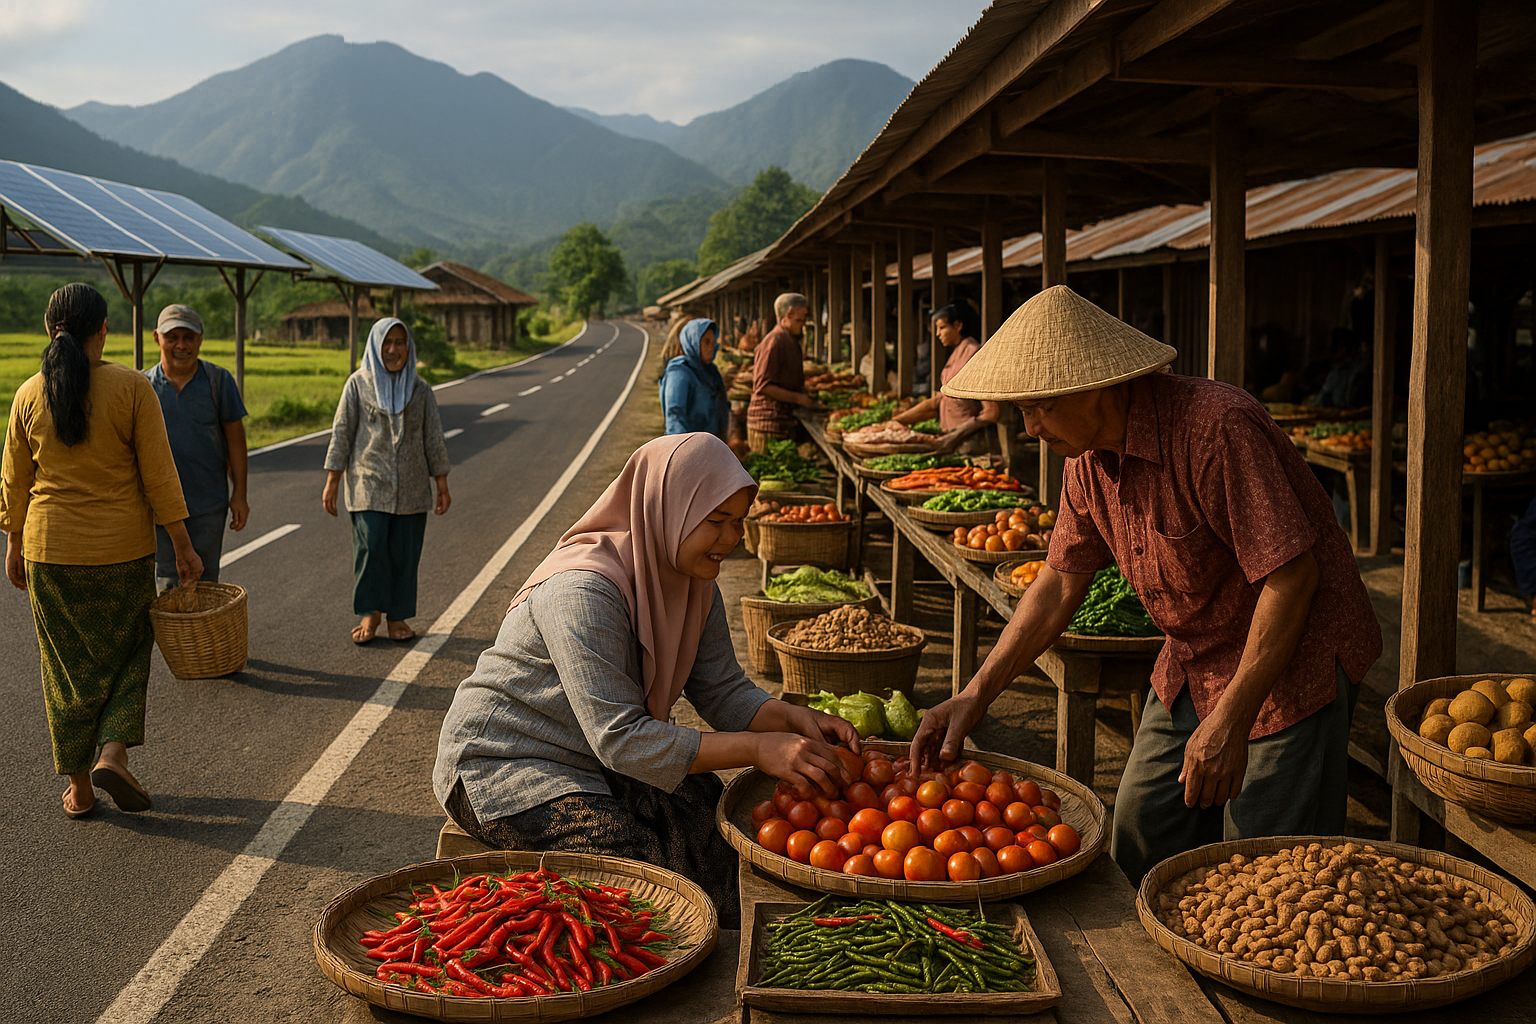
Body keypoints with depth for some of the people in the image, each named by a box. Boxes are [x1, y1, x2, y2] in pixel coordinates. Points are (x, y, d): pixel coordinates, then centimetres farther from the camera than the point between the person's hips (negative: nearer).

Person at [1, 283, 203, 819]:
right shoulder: (131, 387, -10)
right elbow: (158, 474, -11)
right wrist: (183, 544, -4)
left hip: (50, 552, 2)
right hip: (122, 551, -2)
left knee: (69, 668, 13)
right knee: (126, 653, 17)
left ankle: (79, 787, 19)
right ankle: (113, 755, -1)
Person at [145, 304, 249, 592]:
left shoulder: (218, 380, -2)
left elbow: (234, 438, 2)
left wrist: (239, 494, -1)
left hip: (209, 504, 0)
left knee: (205, 582, 7)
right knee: (167, 584, 3)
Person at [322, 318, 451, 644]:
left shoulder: (420, 390, 9)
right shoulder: (358, 384, 3)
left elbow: (434, 440, 10)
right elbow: (341, 433, 3)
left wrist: (442, 487, 6)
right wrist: (331, 482, -2)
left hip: (411, 489, 2)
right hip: (369, 483, -2)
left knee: (404, 553, 1)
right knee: (370, 547, -11)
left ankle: (397, 616, 13)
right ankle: (370, 613, 5)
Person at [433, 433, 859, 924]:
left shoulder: (694, 583, -2)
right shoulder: (583, 593, -29)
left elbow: (722, 690, 2)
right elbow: (618, 738, -33)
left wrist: (793, 718, -19)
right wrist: (757, 748, -36)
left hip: (606, 759, 7)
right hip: (503, 764, -7)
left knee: (718, 820, -14)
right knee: (626, 858, -29)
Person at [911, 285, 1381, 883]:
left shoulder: (1217, 426, -28)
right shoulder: (1089, 457, -2)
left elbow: (1293, 576, -27)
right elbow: (1059, 584, 6)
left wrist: (1229, 722, -26)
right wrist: (976, 696, 0)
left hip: (1293, 660, -8)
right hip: (1193, 665, 8)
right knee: (1142, 840, 11)